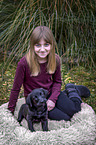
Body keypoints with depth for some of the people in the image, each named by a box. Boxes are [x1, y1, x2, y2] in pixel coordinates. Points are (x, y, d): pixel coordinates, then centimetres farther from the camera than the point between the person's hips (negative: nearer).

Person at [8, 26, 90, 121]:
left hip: (50, 93, 3)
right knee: (64, 119, -16)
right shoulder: (24, 63, -24)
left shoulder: (55, 60, -12)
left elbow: (57, 81, 2)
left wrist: (52, 99, -15)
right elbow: (16, 88, -14)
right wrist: (11, 109, -6)